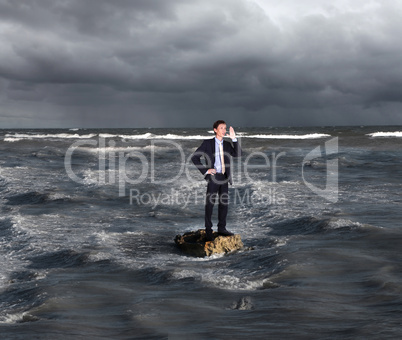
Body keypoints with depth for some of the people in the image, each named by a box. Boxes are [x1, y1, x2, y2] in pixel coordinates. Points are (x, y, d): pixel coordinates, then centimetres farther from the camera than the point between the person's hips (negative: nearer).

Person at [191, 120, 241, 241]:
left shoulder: (227, 144, 11)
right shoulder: (208, 143, -1)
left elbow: (237, 154, -4)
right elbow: (194, 157, -3)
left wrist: (234, 139, -11)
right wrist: (205, 171, -9)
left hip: (224, 177, 5)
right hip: (213, 176, -5)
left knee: (224, 202, 8)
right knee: (210, 203, -1)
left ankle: (221, 228, 19)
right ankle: (208, 230, 7)